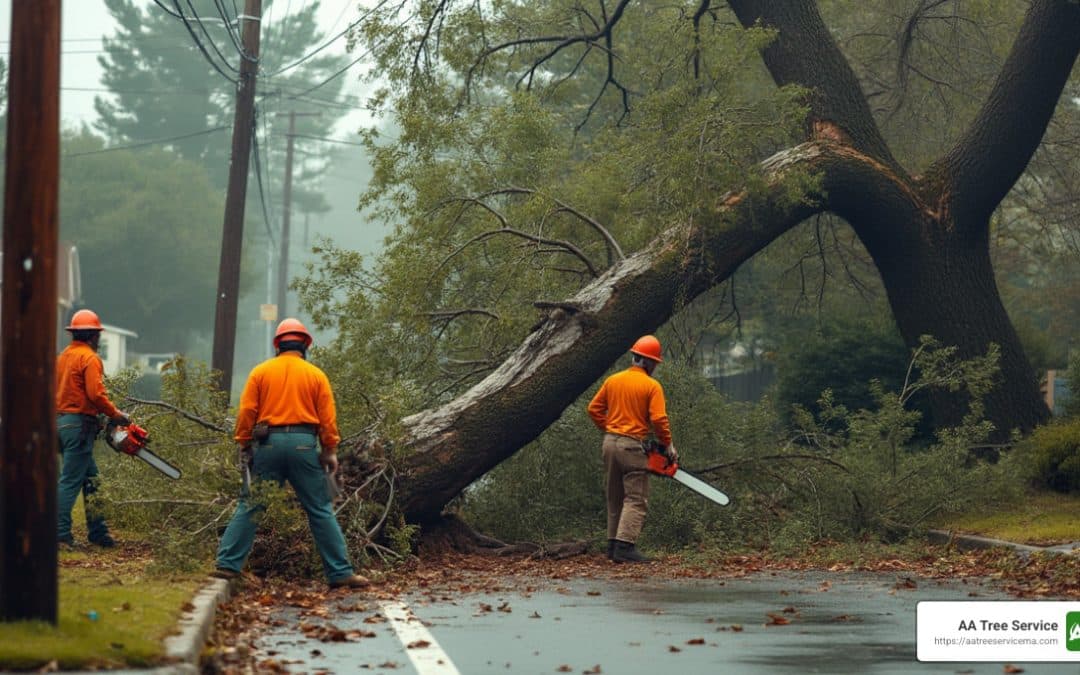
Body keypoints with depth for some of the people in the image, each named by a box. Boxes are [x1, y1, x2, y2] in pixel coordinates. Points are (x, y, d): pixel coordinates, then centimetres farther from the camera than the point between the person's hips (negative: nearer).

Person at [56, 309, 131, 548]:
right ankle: (60, 534, -7)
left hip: (61, 420, 9)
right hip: (79, 424, -9)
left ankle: (97, 531, 17)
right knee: (70, 481, -6)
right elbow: (95, 394, -21)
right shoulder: (89, 358, -12)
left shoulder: (63, 356, 14)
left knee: (90, 477, 14)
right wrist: (116, 415, -9)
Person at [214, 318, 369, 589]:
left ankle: (228, 565, -1)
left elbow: (246, 412, 2)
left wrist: (244, 445, 8)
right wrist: (330, 451, 6)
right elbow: (328, 418, 3)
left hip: (268, 444, 1)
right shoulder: (316, 375, 7)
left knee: (249, 507, 7)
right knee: (321, 511, 3)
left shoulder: (260, 371, 7)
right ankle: (340, 573, 2)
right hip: (304, 444, -1)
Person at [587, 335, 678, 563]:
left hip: (610, 443, 6)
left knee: (615, 499, 16)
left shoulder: (612, 381, 8)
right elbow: (658, 419, -15)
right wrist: (668, 445, -3)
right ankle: (625, 546, -16)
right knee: (636, 500, -5)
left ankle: (613, 544, 18)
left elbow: (594, 409, 10)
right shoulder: (652, 386, -8)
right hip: (633, 446, -6)